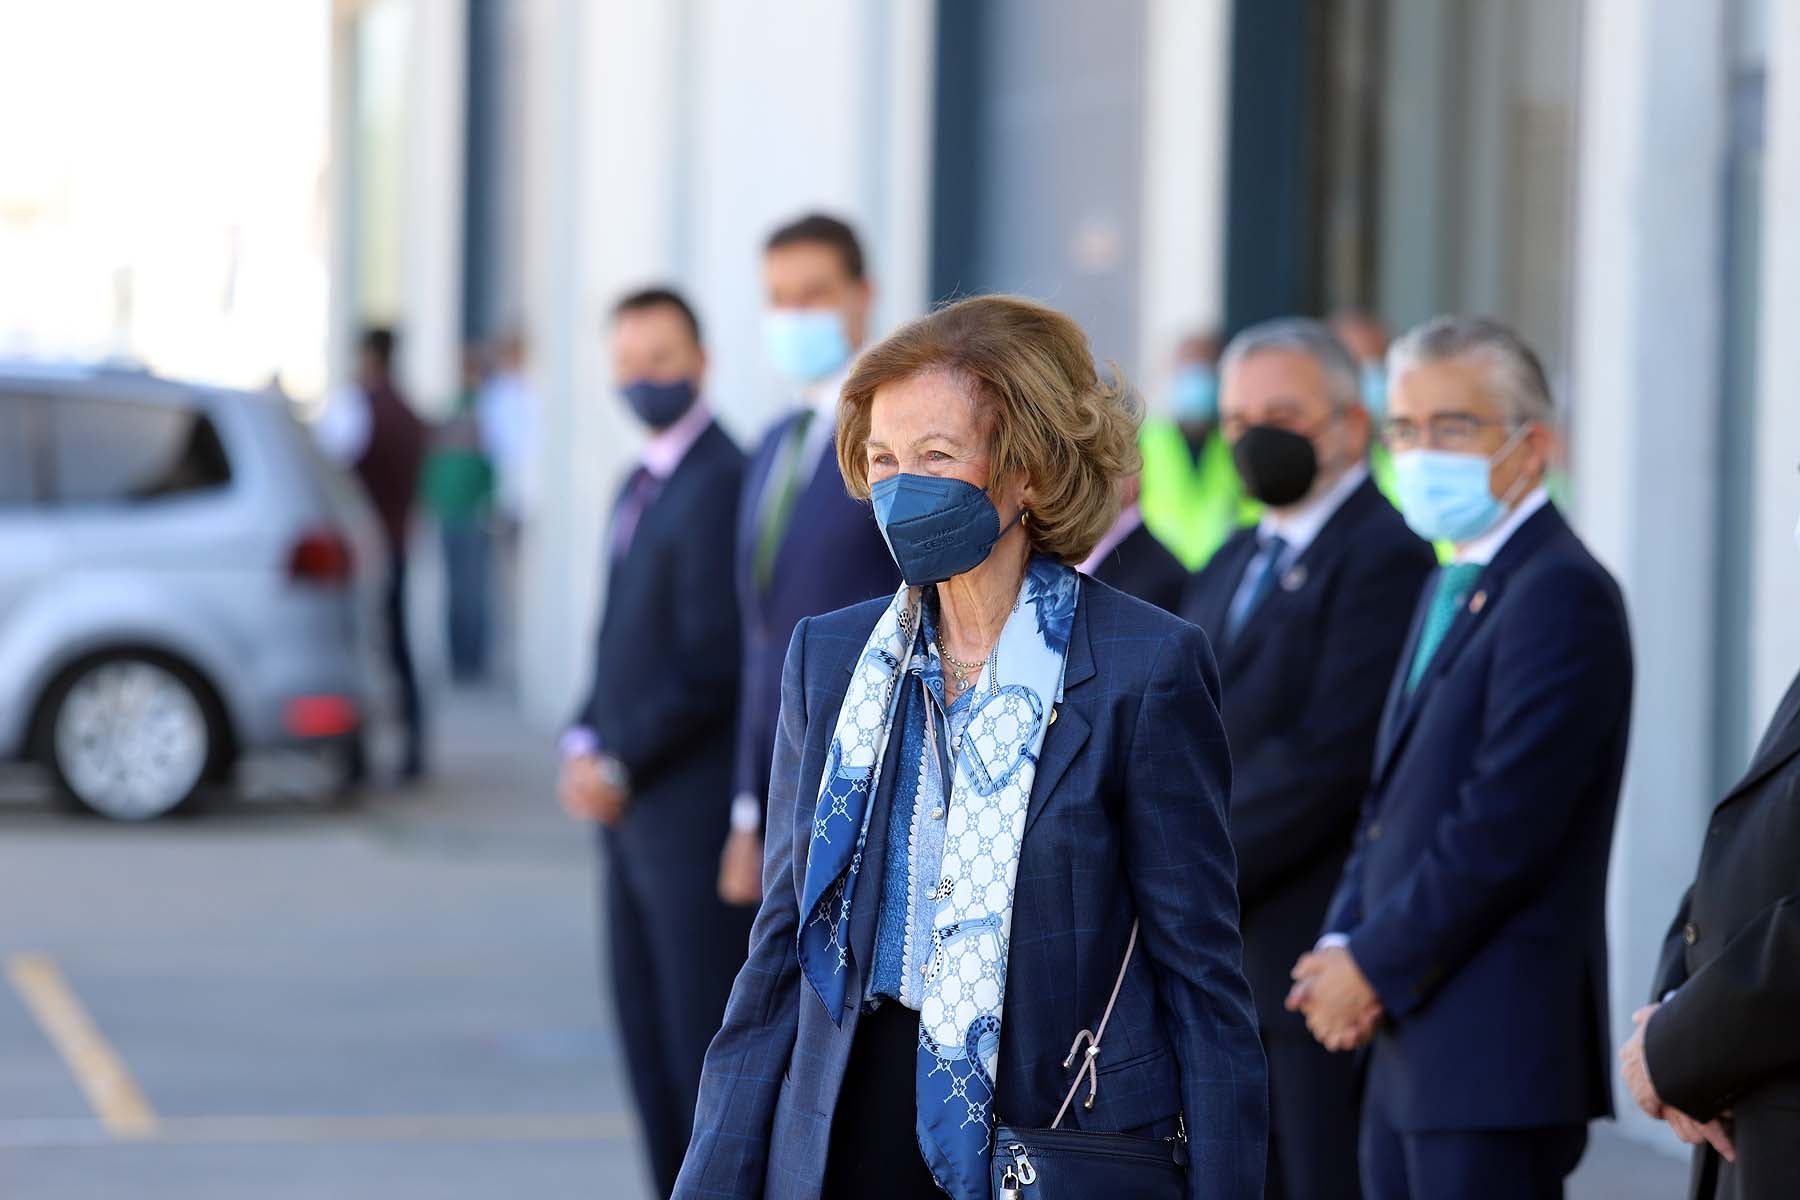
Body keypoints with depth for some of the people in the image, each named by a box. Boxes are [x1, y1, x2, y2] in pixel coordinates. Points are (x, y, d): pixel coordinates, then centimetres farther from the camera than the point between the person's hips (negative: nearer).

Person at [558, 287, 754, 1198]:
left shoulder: (720, 484, -15)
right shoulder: (642, 484, 16)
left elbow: (709, 665, -19)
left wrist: (621, 767, -13)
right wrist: (585, 745, 4)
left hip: (696, 814, -9)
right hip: (633, 814, 9)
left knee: (708, 1038, -6)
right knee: (650, 1033, 11)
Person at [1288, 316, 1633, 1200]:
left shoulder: (1561, 594, -13)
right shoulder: (1449, 588, 19)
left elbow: (1504, 826, -20)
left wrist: (1374, 966, -13)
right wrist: (1343, 946, 5)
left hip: (1495, 1054, -10)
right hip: (1411, 1045, 10)